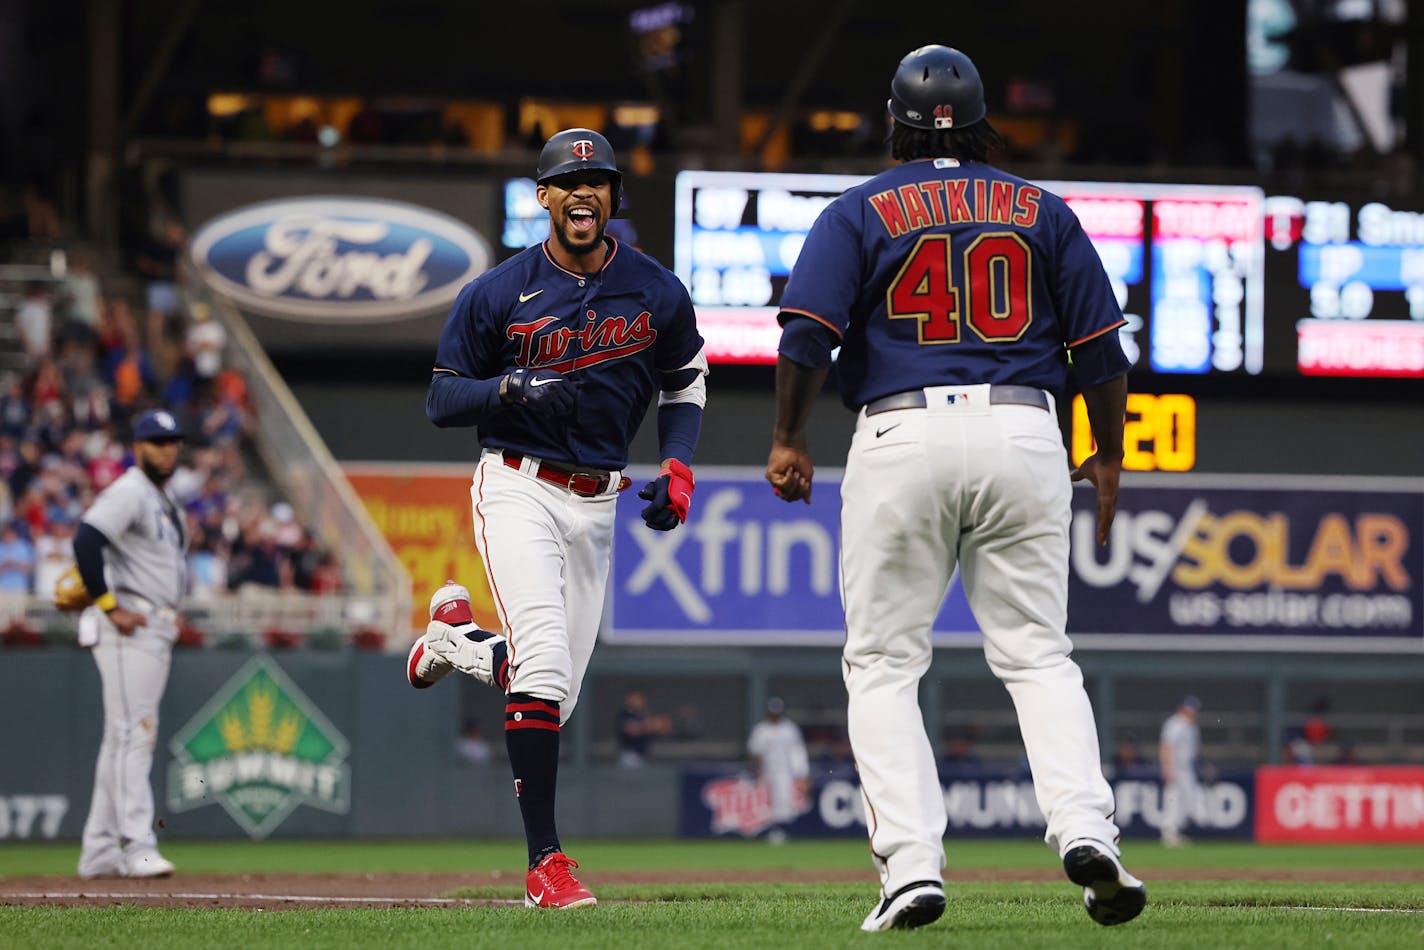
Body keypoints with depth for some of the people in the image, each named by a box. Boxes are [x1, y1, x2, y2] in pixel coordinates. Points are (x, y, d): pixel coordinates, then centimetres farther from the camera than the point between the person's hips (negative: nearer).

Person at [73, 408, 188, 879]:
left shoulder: (163, 502, 21)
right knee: (133, 732, -14)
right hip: (128, 629, -10)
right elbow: (87, 540, -24)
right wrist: (109, 607, -23)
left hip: (156, 631, 10)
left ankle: (100, 853, 13)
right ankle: (136, 846, -20)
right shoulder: (128, 492, -10)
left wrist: (171, 612, 15)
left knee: (125, 738, 10)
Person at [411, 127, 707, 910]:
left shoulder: (657, 293, 2)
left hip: (596, 504, 4)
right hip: (518, 487, -4)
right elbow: (441, 398, -1)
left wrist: (677, 467, 0)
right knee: (545, 662, -22)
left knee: (556, 694, 9)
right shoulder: (496, 294, -6)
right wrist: (511, 390, -21)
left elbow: (684, 384, 17)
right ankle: (544, 860, -20)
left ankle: (454, 642, 42)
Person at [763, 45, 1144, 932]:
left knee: (883, 664, 5)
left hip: (902, 435, -2)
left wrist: (789, 441, 5)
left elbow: (808, 333, -5)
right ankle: (1084, 827, -16)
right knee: (1038, 653, 6)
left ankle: (911, 863, -8)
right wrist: (1109, 456, 20)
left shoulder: (859, 213, 6)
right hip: (1024, 434, 2)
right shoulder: (1042, 211, 13)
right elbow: (1100, 344, 10)